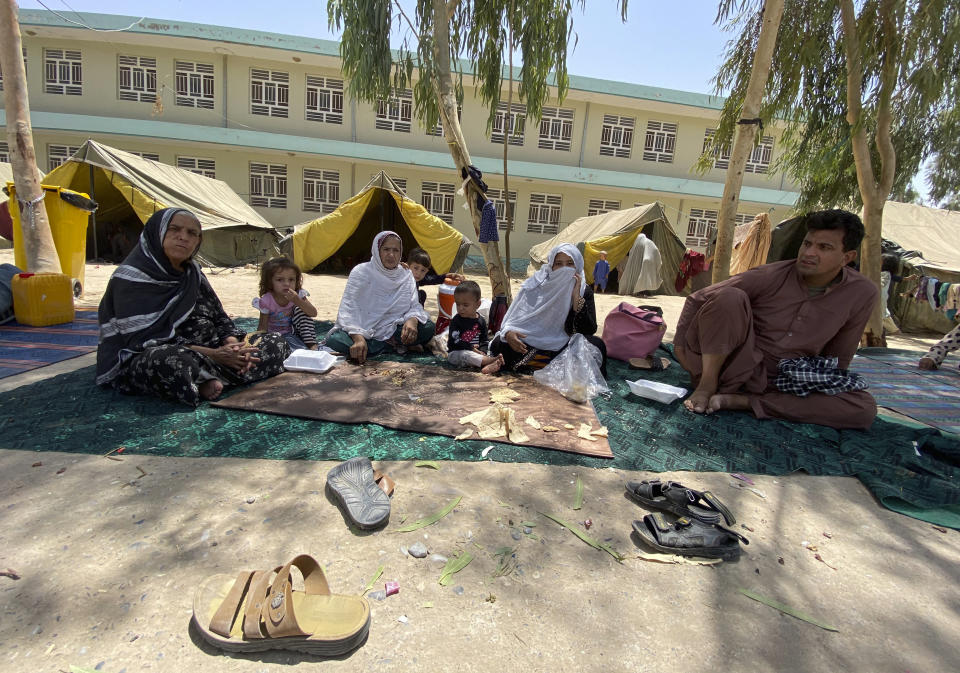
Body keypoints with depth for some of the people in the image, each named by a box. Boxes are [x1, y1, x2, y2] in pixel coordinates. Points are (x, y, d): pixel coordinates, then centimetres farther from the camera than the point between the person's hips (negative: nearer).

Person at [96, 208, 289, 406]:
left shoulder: (192, 273, 10)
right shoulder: (132, 276, -10)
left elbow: (219, 318, 11)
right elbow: (145, 340, -18)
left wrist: (234, 346, -11)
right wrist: (213, 354, -24)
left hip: (197, 354, 8)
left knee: (276, 343, -2)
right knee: (174, 360, -44)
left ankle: (206, 381, -17)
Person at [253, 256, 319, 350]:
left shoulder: (297, 294, -13)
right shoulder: (266, 301, -17)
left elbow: (313, 313, -22)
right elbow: (263, 327, -12)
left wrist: (297, 300, -34)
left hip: (294, 332, 2)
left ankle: (312, 345, -25)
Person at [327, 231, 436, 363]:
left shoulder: (406, 276, 2)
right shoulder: (361, 272, -9)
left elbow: (414, 306, -2)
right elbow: (348, 309, -16)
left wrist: (412, 320, -29)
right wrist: (358, 337, -34)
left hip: (393, 331, 2)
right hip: (363, 332, -1)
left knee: (428, 328, -22)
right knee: (334, 340, -33)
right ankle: (394, 346, -20)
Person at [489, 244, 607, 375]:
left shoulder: (584, 291, -1)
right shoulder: (536, 284, -3)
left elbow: (589, 330, -11)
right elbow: (515, 315, -4)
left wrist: (576, 297, -19)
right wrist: (508, 332, -28)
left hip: (564, 346, 0)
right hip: (532, 343, 1)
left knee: (597, 345, -28)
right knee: (499, 344, -27)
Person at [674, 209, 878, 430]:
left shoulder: (863, 294, -1)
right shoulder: (771, 276, -11)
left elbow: (837, 357, 11)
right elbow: (698, 299, -5)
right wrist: (680, 341, -10)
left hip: (779, 384, 4)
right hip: (734, 368, -3)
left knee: (864, 408, -21)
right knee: (729, 297, -27)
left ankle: (740, 400, -25)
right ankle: (708, 385, -21)